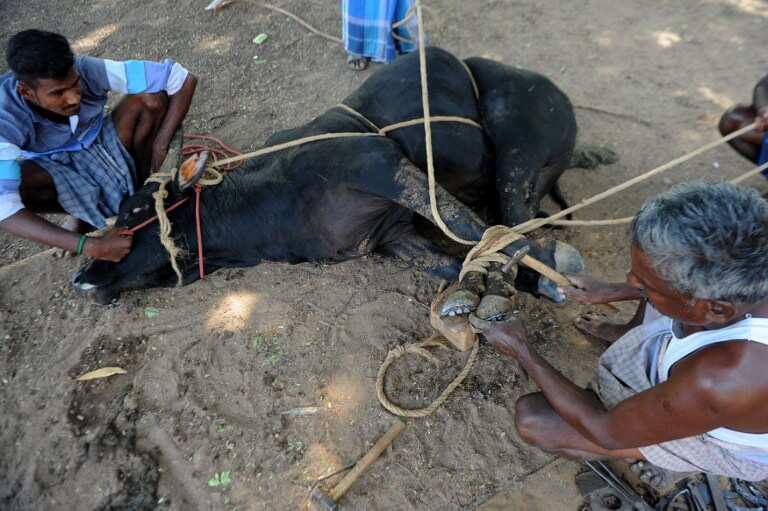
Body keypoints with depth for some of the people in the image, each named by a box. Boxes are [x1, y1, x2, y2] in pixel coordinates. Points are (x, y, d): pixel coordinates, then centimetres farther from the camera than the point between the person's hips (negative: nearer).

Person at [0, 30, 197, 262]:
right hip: (57, 174, -1)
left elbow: (184, 79, -27)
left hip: (103, 151, 2)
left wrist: (160, 146, -30)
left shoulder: (88, 69, -29)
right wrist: (90, 247, -49)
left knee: (153, 95, -23)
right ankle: (86, 215, -5)